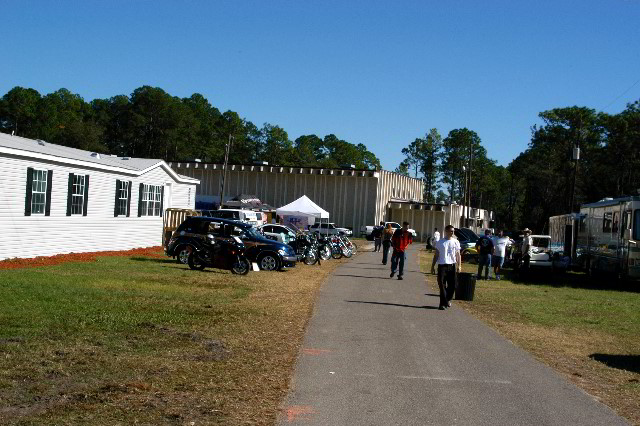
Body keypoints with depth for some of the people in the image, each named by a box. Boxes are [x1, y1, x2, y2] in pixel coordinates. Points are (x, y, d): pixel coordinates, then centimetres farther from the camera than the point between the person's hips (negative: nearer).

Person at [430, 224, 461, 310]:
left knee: (452, 284, 4)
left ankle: (448, 299, 29)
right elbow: (436, 255, 10)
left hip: (452, 265, 2)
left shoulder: (456, 242, 8)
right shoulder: (440, 242, 5)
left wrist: (459, 265, -1)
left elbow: (458, 255, 9)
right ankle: (443, 304, -4)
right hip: (442, 265, -2)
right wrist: (433, 266, 7)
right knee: (442, 285, -6)